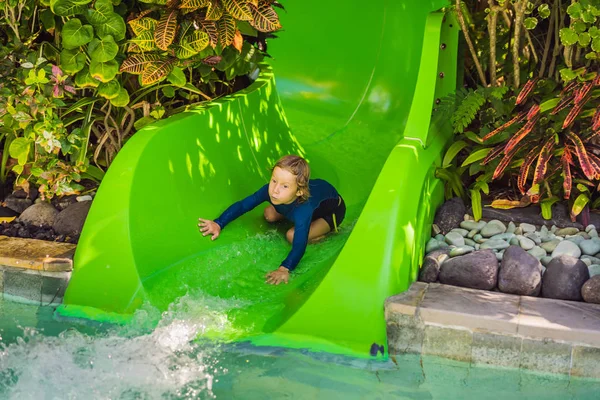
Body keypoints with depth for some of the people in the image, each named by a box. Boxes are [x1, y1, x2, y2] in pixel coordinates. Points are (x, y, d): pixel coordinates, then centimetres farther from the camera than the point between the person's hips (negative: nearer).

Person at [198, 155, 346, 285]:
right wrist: (218, 224, -29)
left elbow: (299, 246, -50)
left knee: (292, 236, -23)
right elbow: (242, 205, -21)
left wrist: (284, 269, -64)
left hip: (332, 208, -6)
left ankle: (327, 233, 1)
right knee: (269, 215, -2)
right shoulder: (270, 190, -31)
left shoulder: (303, 209, -47)